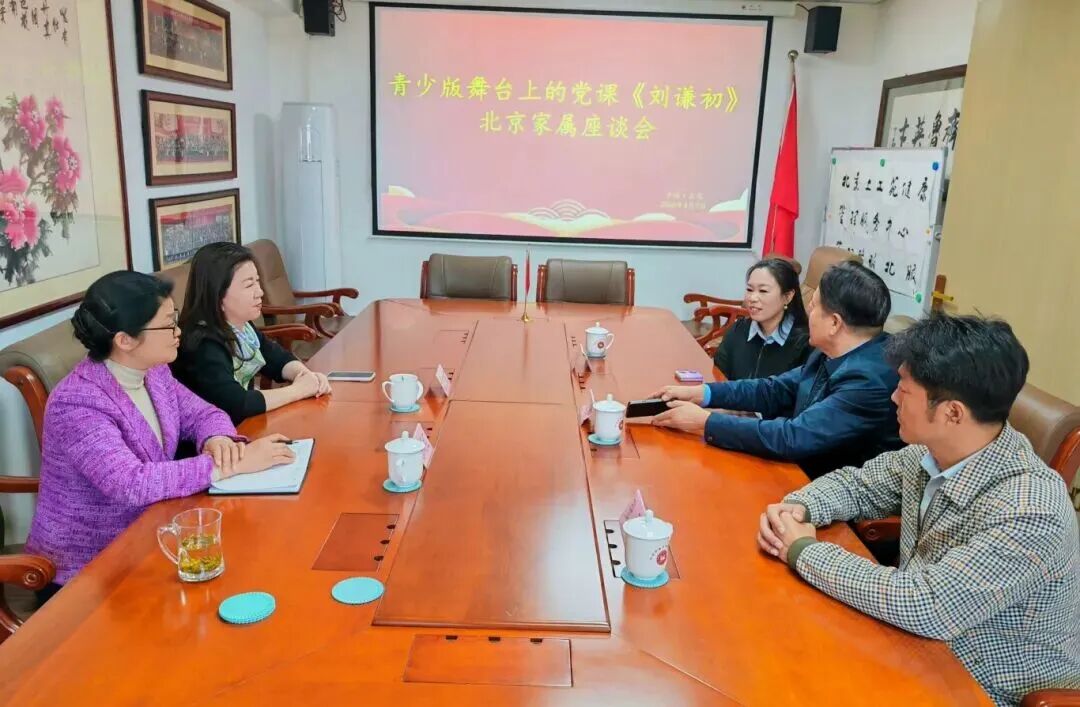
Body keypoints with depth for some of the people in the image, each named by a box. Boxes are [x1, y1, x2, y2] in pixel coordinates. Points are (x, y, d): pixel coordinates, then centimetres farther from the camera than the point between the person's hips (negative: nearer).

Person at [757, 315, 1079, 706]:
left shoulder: (1028, 512, -31)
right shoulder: (936, 450, -8)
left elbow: (925, 606, -35)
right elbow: (859, 483, 7)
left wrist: (804, 551, -25)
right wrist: (797, 508, -14)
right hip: (923, 650, 6)